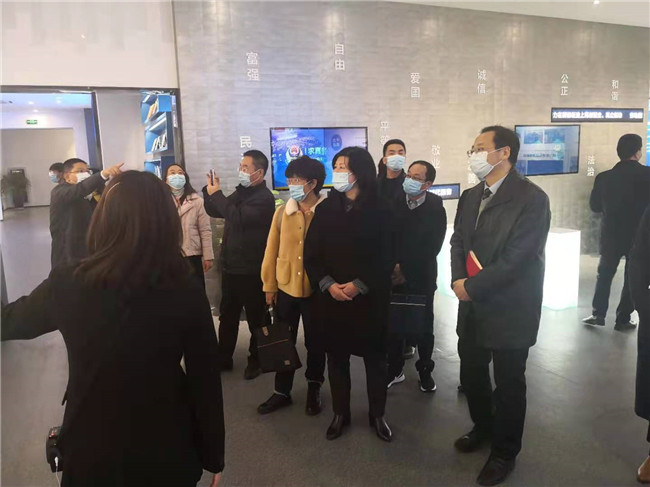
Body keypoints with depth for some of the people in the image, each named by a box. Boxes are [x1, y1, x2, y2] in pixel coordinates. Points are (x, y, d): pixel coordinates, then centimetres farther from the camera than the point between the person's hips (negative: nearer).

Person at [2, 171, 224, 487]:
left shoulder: (66, 286, -16)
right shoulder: (187, 293, -18)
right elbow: (206, 383, -11)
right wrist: (213, 457, 3)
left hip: (90, 450, 1)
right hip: (167, 450, 0)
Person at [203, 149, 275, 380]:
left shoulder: (264, 198, -15)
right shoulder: (241, 192, 11)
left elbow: (237, 218, -29)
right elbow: (214, 211, 18)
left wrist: (216, 194, -17)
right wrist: (210, 190, 1)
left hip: (251, 270, -8)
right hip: (231, 266, 8)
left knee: (256, 318, 8)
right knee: (227, 315, 16)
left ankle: (256, 360, 23)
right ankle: (224, 358, 30)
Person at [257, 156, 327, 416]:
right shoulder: (282, 212, 0)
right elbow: (272, 250, 3)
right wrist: (269, 286, 4)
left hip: (316, 289, -3)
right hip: (285, 287, 3)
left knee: (315, 342, 13)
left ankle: (314, 390, 34)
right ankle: (282, 391, 31)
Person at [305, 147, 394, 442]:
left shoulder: (379, 210, -4)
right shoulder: (325, 209, 3)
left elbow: (386, 258, -6)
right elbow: (311, 255, 0)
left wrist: (359, 285, -16)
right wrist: (328, 285, -14)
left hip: (370, 298, -2)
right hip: (331, 298, 2)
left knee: (374, 357, 10)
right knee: (336, 357, 12)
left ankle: (377, 415, 29)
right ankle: (340, 414, 30)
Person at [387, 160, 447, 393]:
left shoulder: (436, 209, -6)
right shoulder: (394, 202, -1)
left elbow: (432, 247, -8)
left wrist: (405, 270, -11)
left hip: (421, 277, -1)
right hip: (393, 276, 2)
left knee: (423, 325, 9)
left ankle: (425, 371, 27)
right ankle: (395, 369, 24)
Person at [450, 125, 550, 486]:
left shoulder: (531, 199, -16)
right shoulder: (470, 196, 8)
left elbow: (515, 260, -22)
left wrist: (471, 287, -17)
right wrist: (458, 280, -9)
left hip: (509, 309, -6)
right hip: (473, 307, 7)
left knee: (508, 383, 10)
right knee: (471, 374, 19)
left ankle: (504, 452, 33)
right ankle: (483, 427, 46)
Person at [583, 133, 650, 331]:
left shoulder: (604, 177, -7)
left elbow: (594, 206, 1)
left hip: (611, 235, 2)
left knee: (604, 275, 16)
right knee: (633, 278, 11)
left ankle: (598, 314, 18)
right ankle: (623, 320, 15)